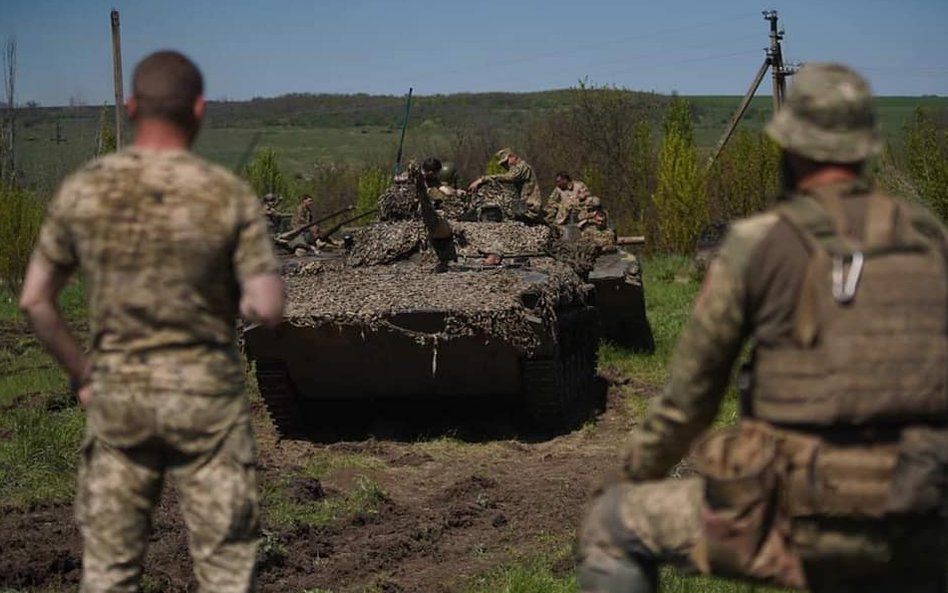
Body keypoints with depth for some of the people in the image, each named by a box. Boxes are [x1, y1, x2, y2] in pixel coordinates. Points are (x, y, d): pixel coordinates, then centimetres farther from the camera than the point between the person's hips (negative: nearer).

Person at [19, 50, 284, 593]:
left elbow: (35, 300, 1)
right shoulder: (231, 196, -10)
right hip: (207, 394, -2)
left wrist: (82, 375, 12)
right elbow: (268, 309, -13)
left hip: (117, 393, 3)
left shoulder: (82, 190, -3)